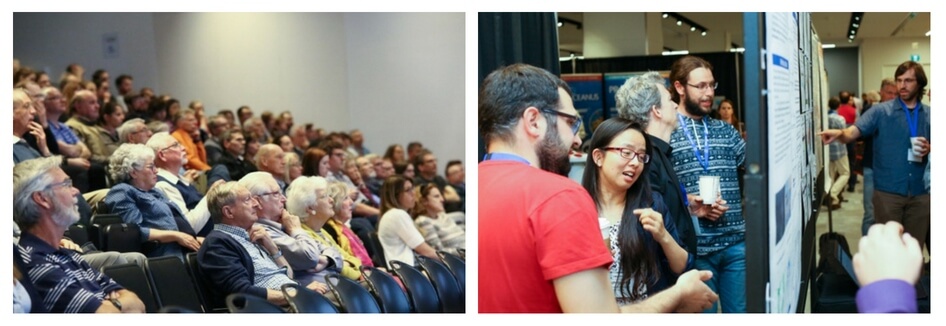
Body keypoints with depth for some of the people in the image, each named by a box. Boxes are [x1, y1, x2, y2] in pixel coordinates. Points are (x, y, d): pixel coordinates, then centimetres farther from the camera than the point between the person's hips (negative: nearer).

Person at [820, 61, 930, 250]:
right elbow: (853, 132, -13)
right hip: (888, 192, -2)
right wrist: (839, 133, -36)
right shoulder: (881, 111, -1)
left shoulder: (930, 114, 8)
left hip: (920, 193, 3)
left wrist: (929, 150, -8)